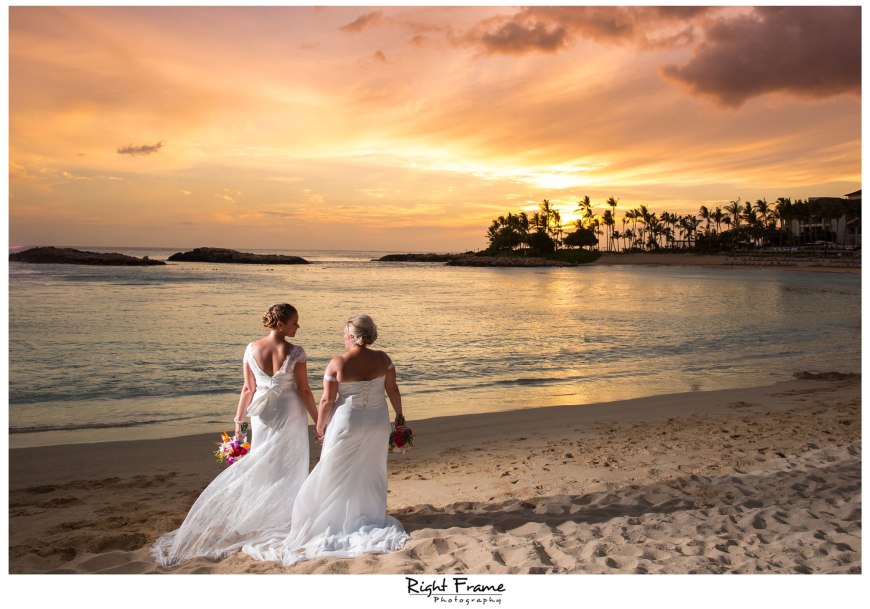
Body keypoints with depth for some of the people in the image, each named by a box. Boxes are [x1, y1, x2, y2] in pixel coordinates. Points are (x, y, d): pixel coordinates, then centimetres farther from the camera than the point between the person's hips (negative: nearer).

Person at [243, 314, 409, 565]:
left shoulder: (337, 363, -14)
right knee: (371, 474, 18)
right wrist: (399, 416, 14)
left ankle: (337, 524, 21)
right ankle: (371, 521, 28)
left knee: (337, 475, 12)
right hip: (378, 423, 4)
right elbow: (393, 390, 0)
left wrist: (320, 426, 4)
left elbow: (327, 400, -11)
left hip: (346, 424, -3)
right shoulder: (382, 359, -6)